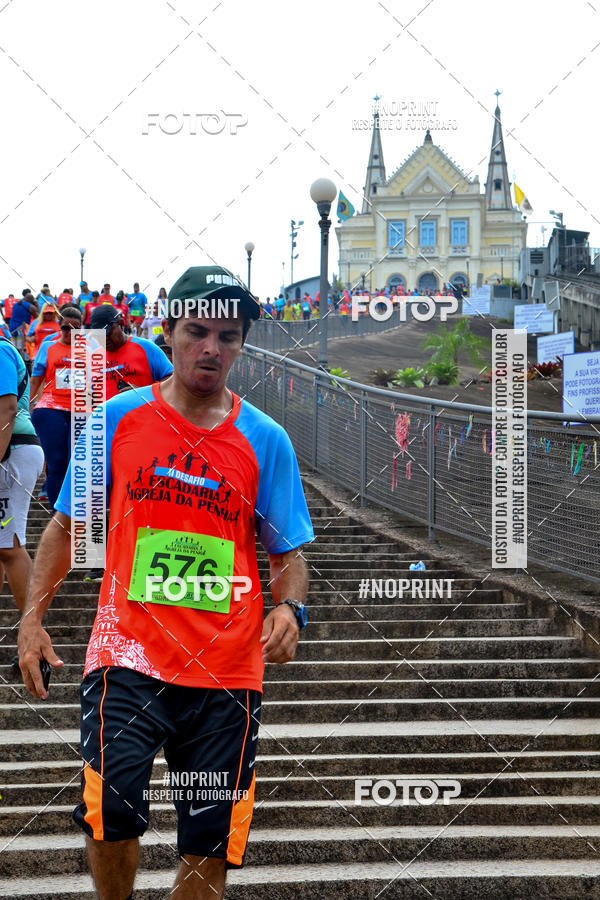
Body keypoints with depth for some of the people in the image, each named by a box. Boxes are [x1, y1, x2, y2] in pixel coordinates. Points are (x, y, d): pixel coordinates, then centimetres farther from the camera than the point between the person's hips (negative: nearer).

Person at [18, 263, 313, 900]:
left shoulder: (265, 440, 3)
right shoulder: (118, 418, 3)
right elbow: (67, 525, 11)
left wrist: (289, 609, -12)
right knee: (111, 811, -19)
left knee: (209, 847, 4)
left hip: (227, 671, 1)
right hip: (128, 655, -1)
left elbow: (287, 552, 8)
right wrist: (32, 618, 2)